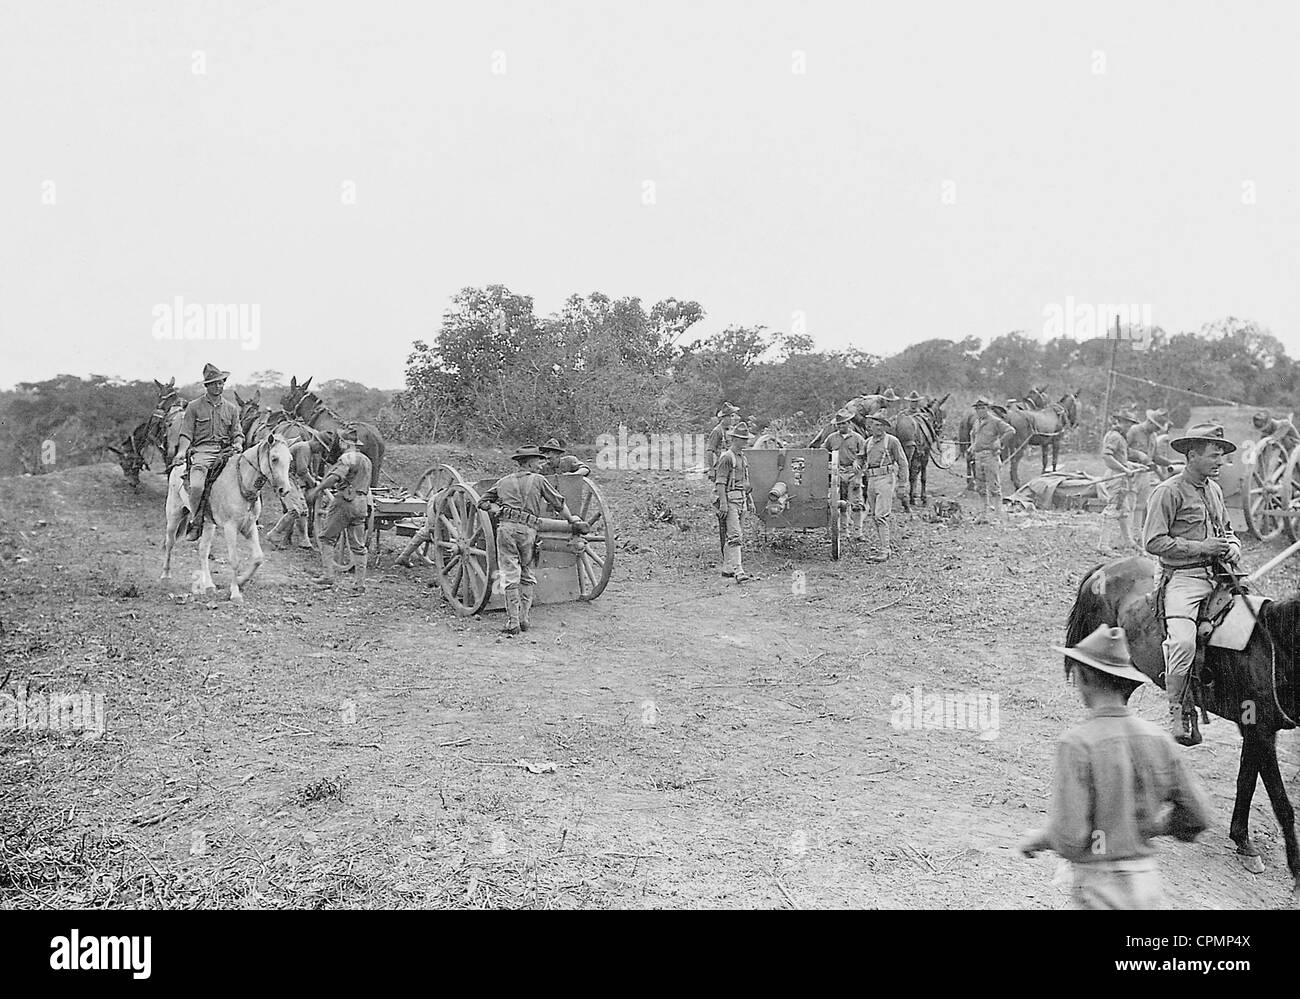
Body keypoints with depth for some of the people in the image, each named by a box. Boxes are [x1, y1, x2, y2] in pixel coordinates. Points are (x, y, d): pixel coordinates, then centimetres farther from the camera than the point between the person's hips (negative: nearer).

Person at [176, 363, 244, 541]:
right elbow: (186, 434, 4)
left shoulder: (231, 408, 18)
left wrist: (237, 444, -7)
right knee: (196, 485, -28)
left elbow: (237, 432, 16)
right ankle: (195, 523, -11)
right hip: (201, 451, -4)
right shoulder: (194, 407, 9)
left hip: (225, 451, 4)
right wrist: (181, 452, -13)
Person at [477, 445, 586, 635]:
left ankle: (512, 622, -4)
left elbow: (483, 502, 21)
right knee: (527, 576, 13)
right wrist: (573, 522, 25)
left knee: (510, 576, 1)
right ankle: (524, 619, 11)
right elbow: (559, 504, 15)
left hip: (506, 527, 2)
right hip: (527, 529, -2)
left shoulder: (503, 481, 20)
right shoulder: (539, 480, 10)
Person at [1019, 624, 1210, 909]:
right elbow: (1198, 816, 6)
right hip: (1148, 881, 6)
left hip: (1100, 889, -6)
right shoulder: (1156, 737, 0)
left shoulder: (1078, 744, -18)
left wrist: (1038, 839, 0)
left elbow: (1069, 837, -21)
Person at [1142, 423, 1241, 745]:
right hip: (1183, 578, -8)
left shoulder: (1214, 490, 18)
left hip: (1217, 576, 8)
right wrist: (1200, 547, -15)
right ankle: (1177, 714, -12)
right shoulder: (1169, 492, -7)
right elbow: (1153, 542, -13)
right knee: (1184, 641, -25)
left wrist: (1233, 547, 8)